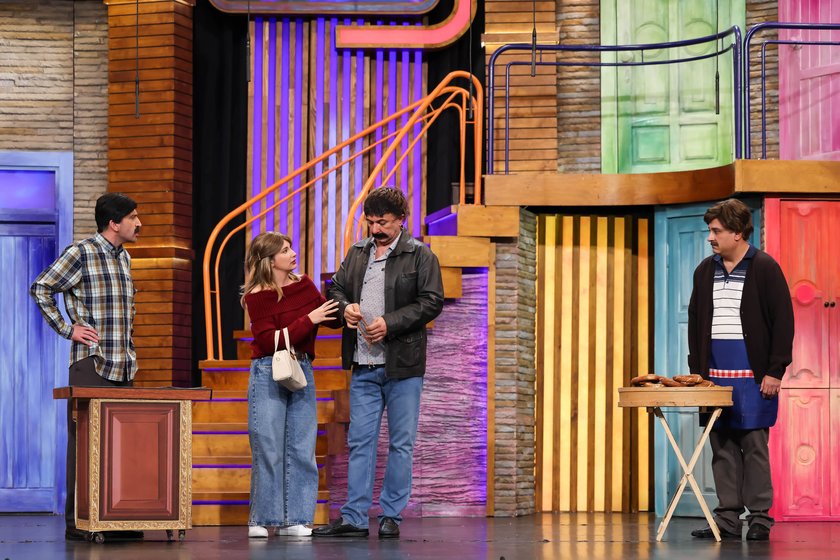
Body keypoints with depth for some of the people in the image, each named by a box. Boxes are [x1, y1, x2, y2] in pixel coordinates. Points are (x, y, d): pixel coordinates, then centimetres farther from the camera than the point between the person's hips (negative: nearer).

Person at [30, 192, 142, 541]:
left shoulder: (124, 257, 16)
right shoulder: (81, 253, -8)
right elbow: (40, 288, -8)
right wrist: (67, 329, -10)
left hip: (122, 366, 7)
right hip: (90, 363, -7)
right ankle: (76, 521, -3)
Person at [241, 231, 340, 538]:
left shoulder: (303, 285, 8)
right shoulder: (257, 296, -8)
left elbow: (330, 315, 16)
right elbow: (270, 342, -16)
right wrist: (308, 320, -19)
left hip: (302, 371, 5)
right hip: (269, 373, -5)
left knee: (301, 449, 3)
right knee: (268, 448, -3)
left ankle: (294, 519, 7)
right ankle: (261, 519, 5)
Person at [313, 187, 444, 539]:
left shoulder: (420, 255, -3)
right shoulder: (357, 253, 13)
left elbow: (432, 302, -8)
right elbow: (336, 288, 21)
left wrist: (389, 324, -16)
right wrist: (345, 307, -3)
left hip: (402, 365, -4)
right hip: (363, 365, 4)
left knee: (401, 443, 2)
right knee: (360, 440, 4)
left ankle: (391, 516, 9)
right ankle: (354, 518, 6)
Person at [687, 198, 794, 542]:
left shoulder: (764, 268, -4)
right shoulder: (705, 271, 12)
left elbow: (783, 321, -6)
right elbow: (695, 323, 17)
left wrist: (775, 371, -10)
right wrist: (696, 370, 10)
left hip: (753, 375, -5)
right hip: (715, 374, 5)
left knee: (754, 445, -3)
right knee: (722, 447, 5)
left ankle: (759, 519, 3)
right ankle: (728, 518, 10)